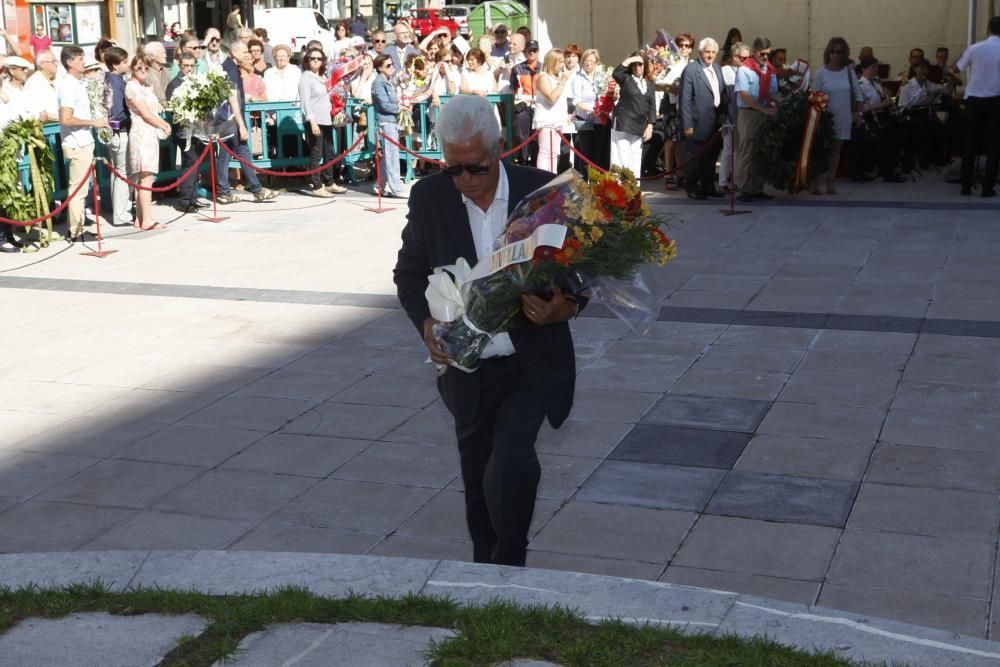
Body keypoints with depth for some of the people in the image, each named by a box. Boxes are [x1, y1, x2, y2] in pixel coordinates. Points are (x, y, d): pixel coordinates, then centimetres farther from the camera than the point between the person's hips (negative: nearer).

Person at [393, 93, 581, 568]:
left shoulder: (543, 191, -8)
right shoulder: (429, 197, -4)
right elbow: (408, 273, 7)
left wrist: (566, 307, -21)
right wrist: (426, 323, -13)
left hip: (531, 364, -2)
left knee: (510, 464, -20)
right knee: (479, 484, 13)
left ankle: (509, 565, 2)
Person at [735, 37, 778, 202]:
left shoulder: (770, 70, 12)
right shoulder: (745, 69, -6)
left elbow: (773, 93, 19)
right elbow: (744, 95, -14)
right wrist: (765, 109, -19)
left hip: (766, 114, 6)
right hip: (748, 114, -6)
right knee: (746, 153, -4)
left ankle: (757, 188, 17)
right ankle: (744, 190, 0)